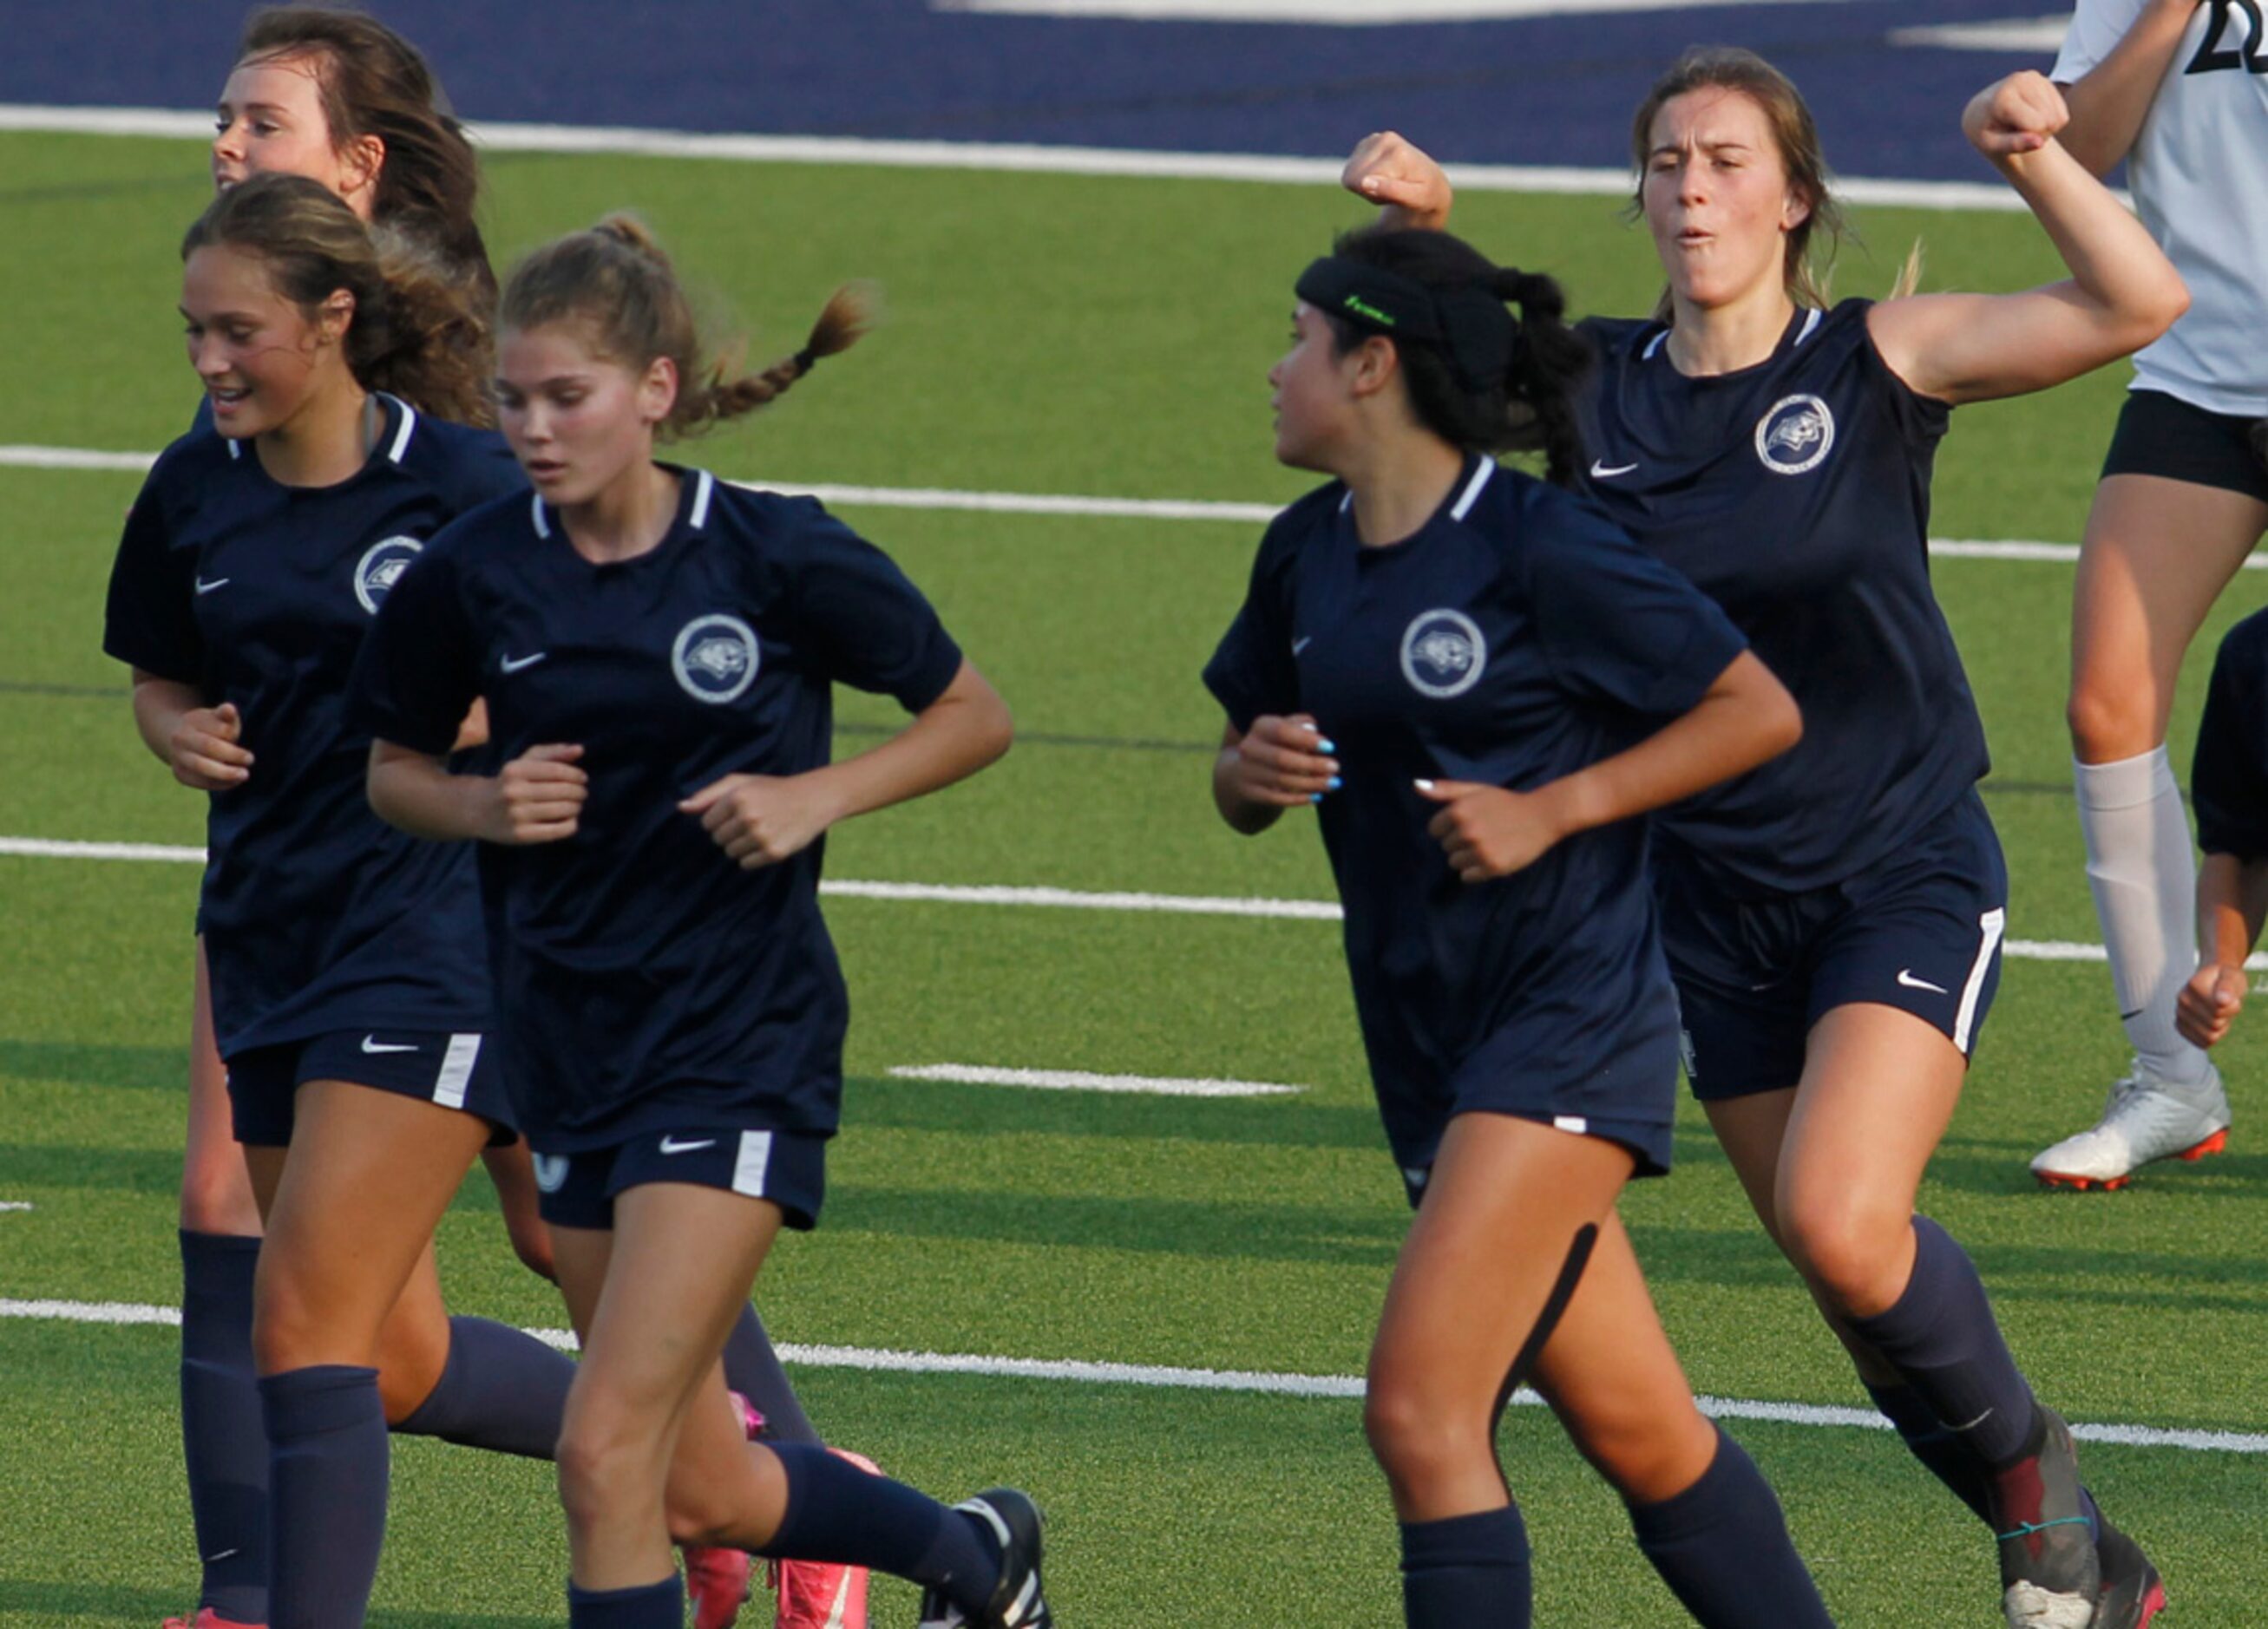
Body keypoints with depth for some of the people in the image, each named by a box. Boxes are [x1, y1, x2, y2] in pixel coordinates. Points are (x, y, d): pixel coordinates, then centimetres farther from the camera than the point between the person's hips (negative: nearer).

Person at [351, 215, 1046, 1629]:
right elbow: (394, 768, 13)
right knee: (701, 1489, 13)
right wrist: (487, 807, -8)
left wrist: (814, 795, -14)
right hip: (572, 1035, 5)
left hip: (742, 1047, -5)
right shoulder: (477, 574, -3)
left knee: (608, 1454, -16)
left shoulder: (778, 558, -11)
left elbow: (974, 717, 1)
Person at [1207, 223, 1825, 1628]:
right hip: (1429, 1033, 7)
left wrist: (1550, 810, -15)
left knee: (1420, 1405, -17)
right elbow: (1242, 789, 20)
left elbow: (1760, 711, -8)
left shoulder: (1537, 548, -12)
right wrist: (1253, 772, -4)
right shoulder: (1307, 559, 9)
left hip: (1569, 1021, -7)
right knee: (1636, 1431, 10)